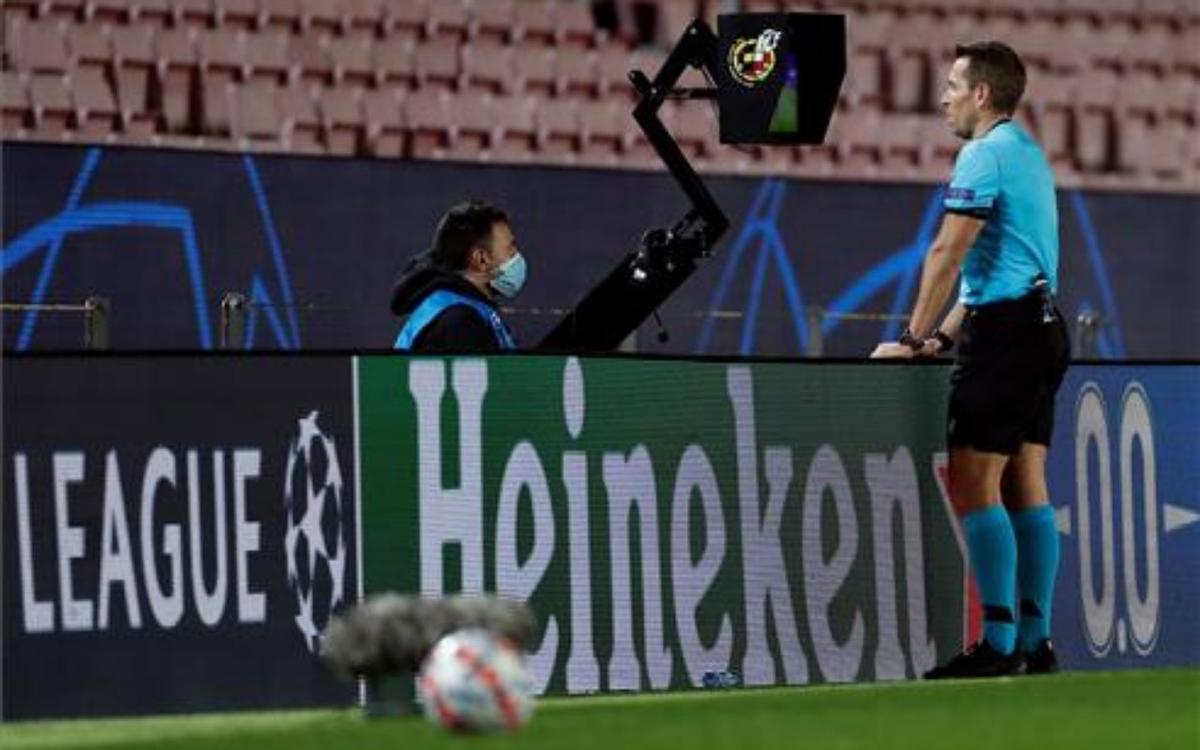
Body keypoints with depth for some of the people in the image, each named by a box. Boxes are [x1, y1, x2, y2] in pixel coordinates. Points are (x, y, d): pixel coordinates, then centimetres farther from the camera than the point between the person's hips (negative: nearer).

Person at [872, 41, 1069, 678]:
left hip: (1004, 334, -10)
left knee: (973, 487, -10)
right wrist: (945, 333, 19)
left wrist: (912, 339, -7)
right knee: (1025, 487, 9)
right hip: (1042, 326, 10)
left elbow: (947, 255, -13)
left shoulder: (985, 155, -10)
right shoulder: (1027, 153, 19)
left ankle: (999, 644, -14)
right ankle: (1035, 642, 8)